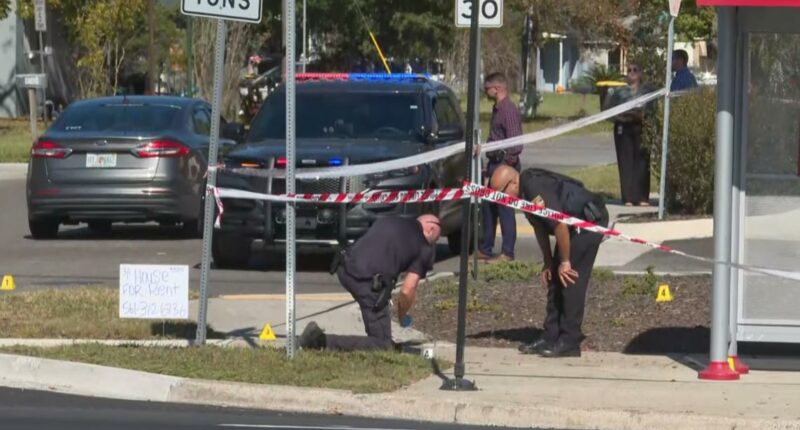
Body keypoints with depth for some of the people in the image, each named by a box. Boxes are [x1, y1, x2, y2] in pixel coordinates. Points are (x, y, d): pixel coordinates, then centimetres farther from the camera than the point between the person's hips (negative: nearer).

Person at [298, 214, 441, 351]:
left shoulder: (389, 220, 24)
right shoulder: (425, 248, 7)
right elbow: (407, 291, 0)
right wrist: (401, 315, 20)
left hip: (344, 270, 7)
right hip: (368, 282, -7)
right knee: (382, 346, 0)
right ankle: (323, 341, -15)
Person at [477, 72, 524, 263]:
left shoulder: (509, 110, -17)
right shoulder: (497, 109, 14)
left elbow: (515, 142, -22)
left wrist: (507, 165, -23)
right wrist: (483, 147, 31)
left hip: (505, 165, -10)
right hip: (495, 163, 10)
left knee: (505, 209, -5)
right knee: (487, 206, 15)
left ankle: (507, 253, 0)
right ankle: (485, 249, 24)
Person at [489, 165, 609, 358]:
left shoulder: (535, 188, -29)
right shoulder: (523, 193, 1)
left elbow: (560, 225, -29)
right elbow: (540, 227, 12)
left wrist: (565, 262, -20)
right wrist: (548, 262, 12)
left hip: (590, 220, -10)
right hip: (575, 224, 10)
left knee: (570, 281, -12)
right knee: (555, 281, 8)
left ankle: (569, 342, -10)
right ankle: (551, 337, 10)